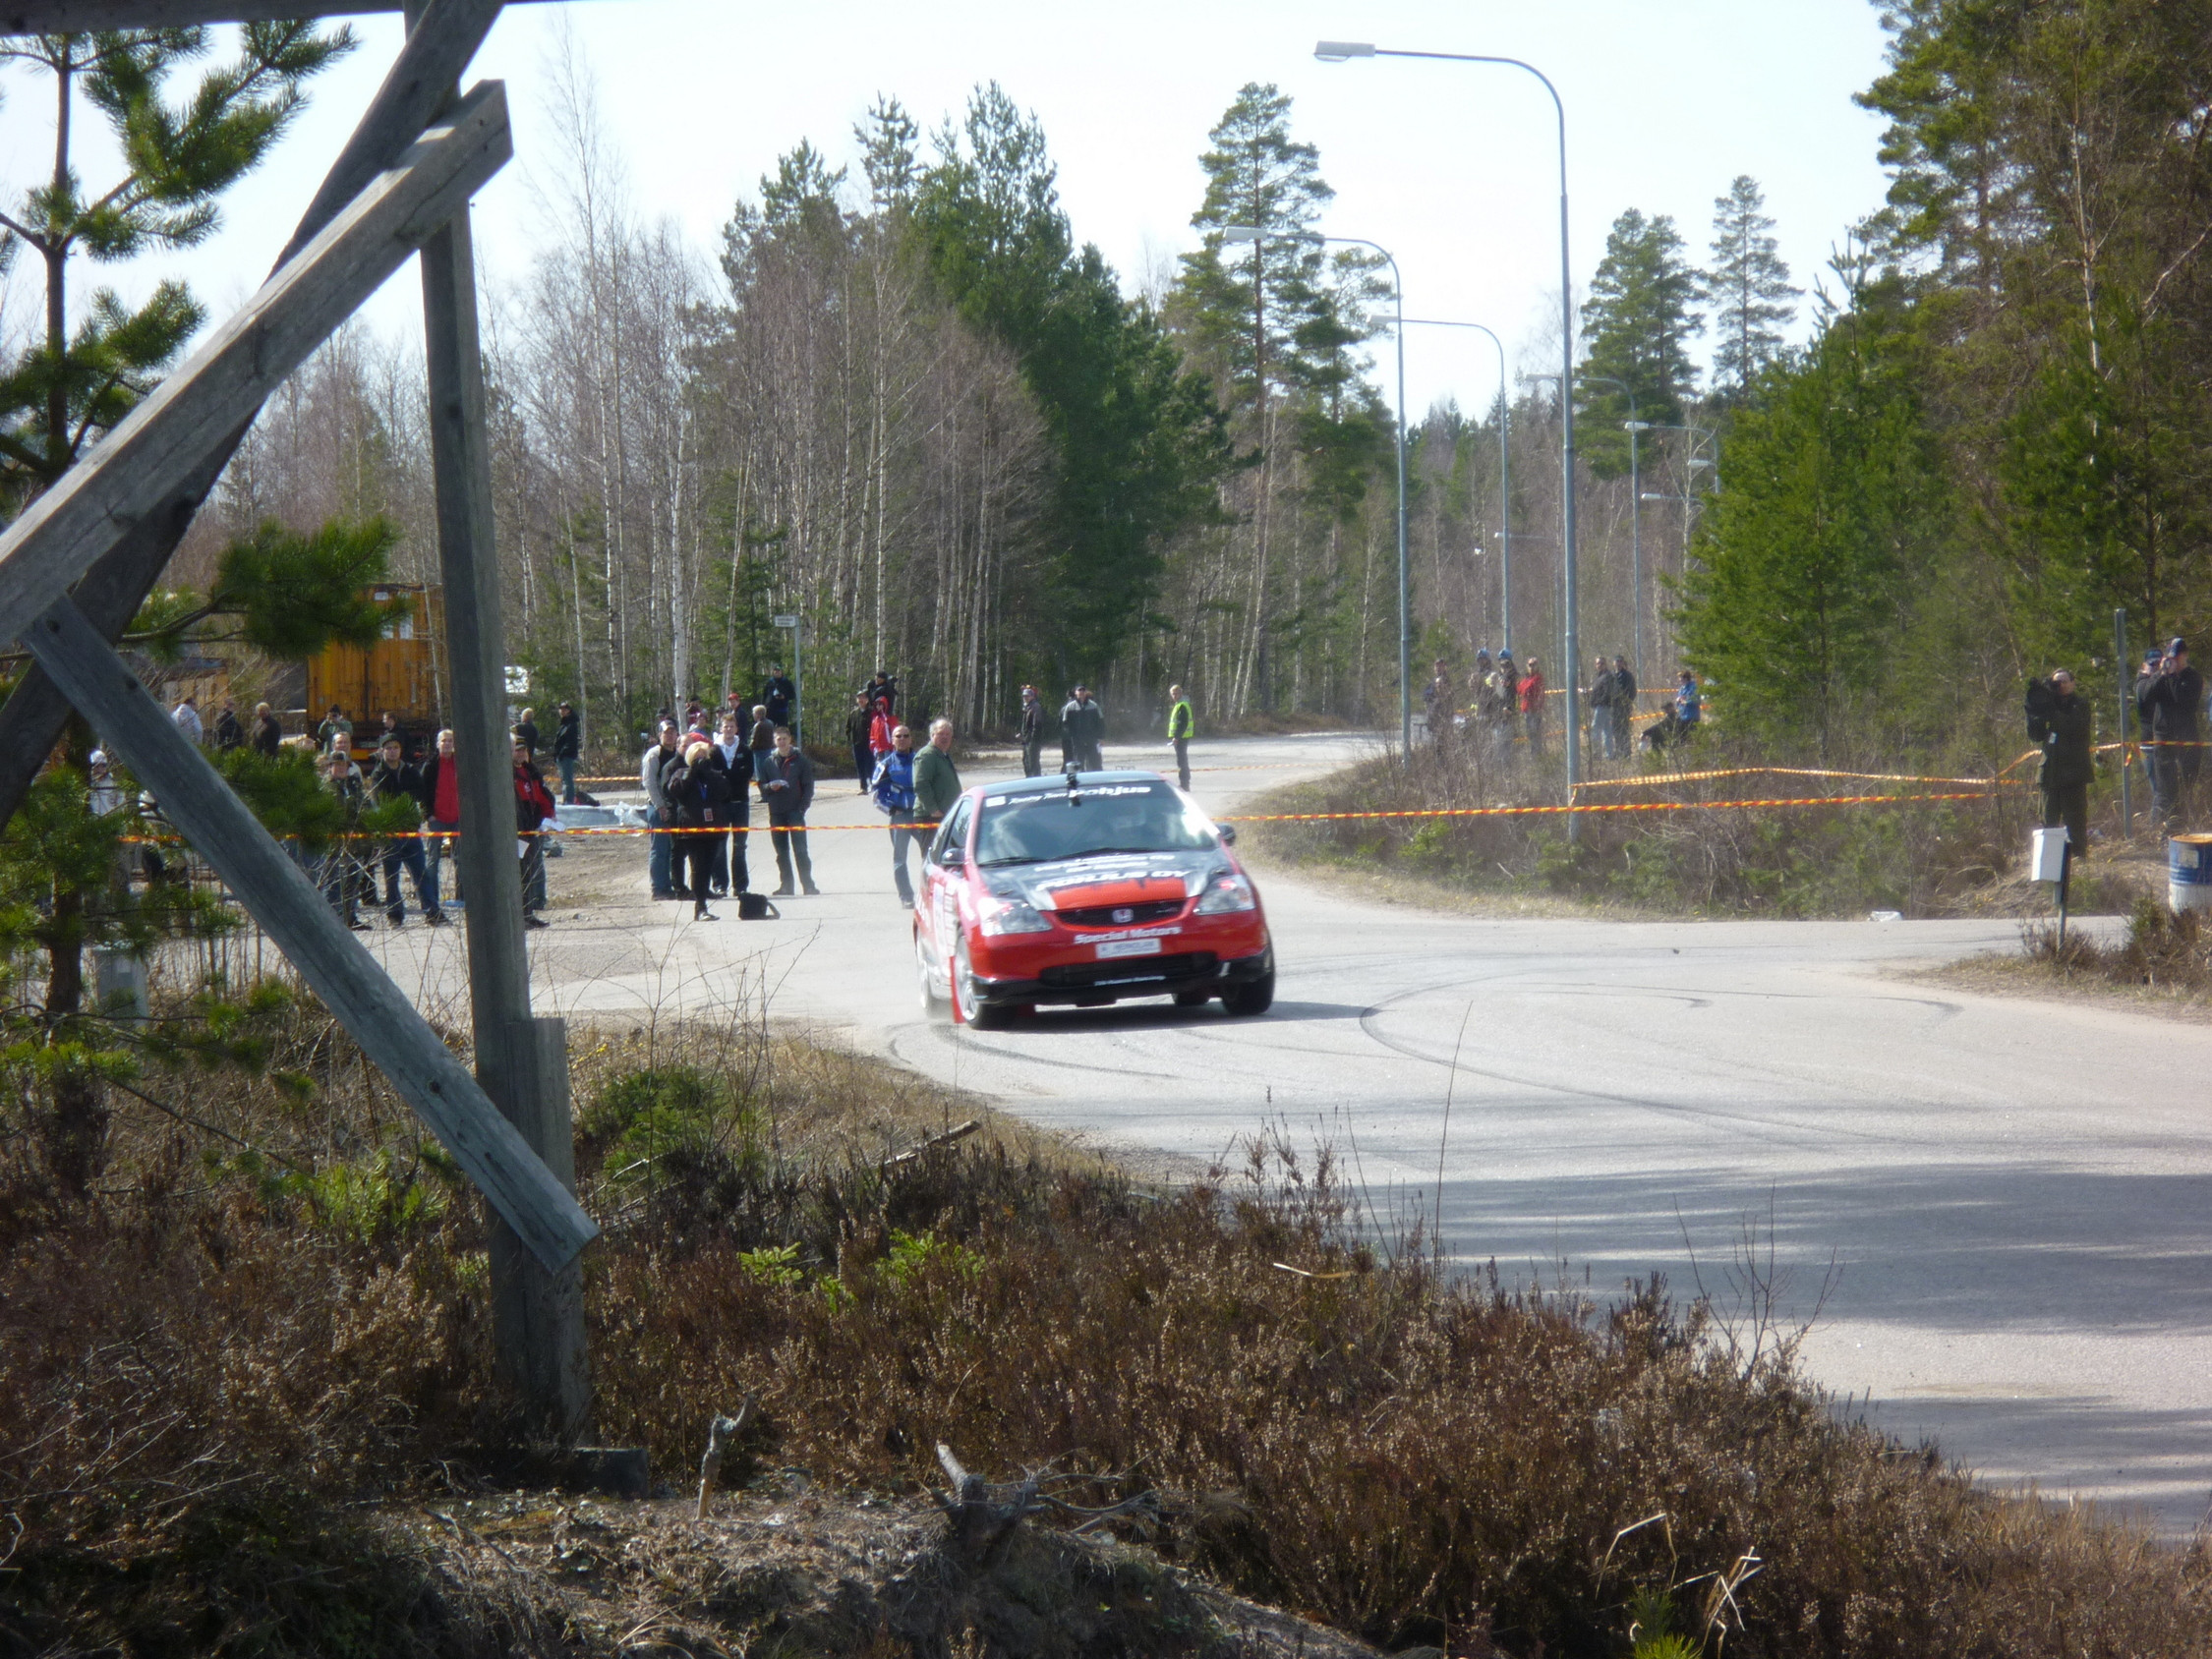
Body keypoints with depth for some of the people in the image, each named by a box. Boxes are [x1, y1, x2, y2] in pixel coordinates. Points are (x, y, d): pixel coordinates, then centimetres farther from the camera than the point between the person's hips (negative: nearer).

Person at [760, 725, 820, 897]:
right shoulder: (768, 762, 9)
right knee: (781, 852, 6)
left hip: (795, 811, -3)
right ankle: (785, 884, 12)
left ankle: (808, 884, -6)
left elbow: (808, 786, 1)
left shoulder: (800, 760, 2)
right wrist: (770, 787, -11)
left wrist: (803, 806, -9)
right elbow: (762, 786, 12)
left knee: (800, 850, -7)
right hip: (776, 812, 3)